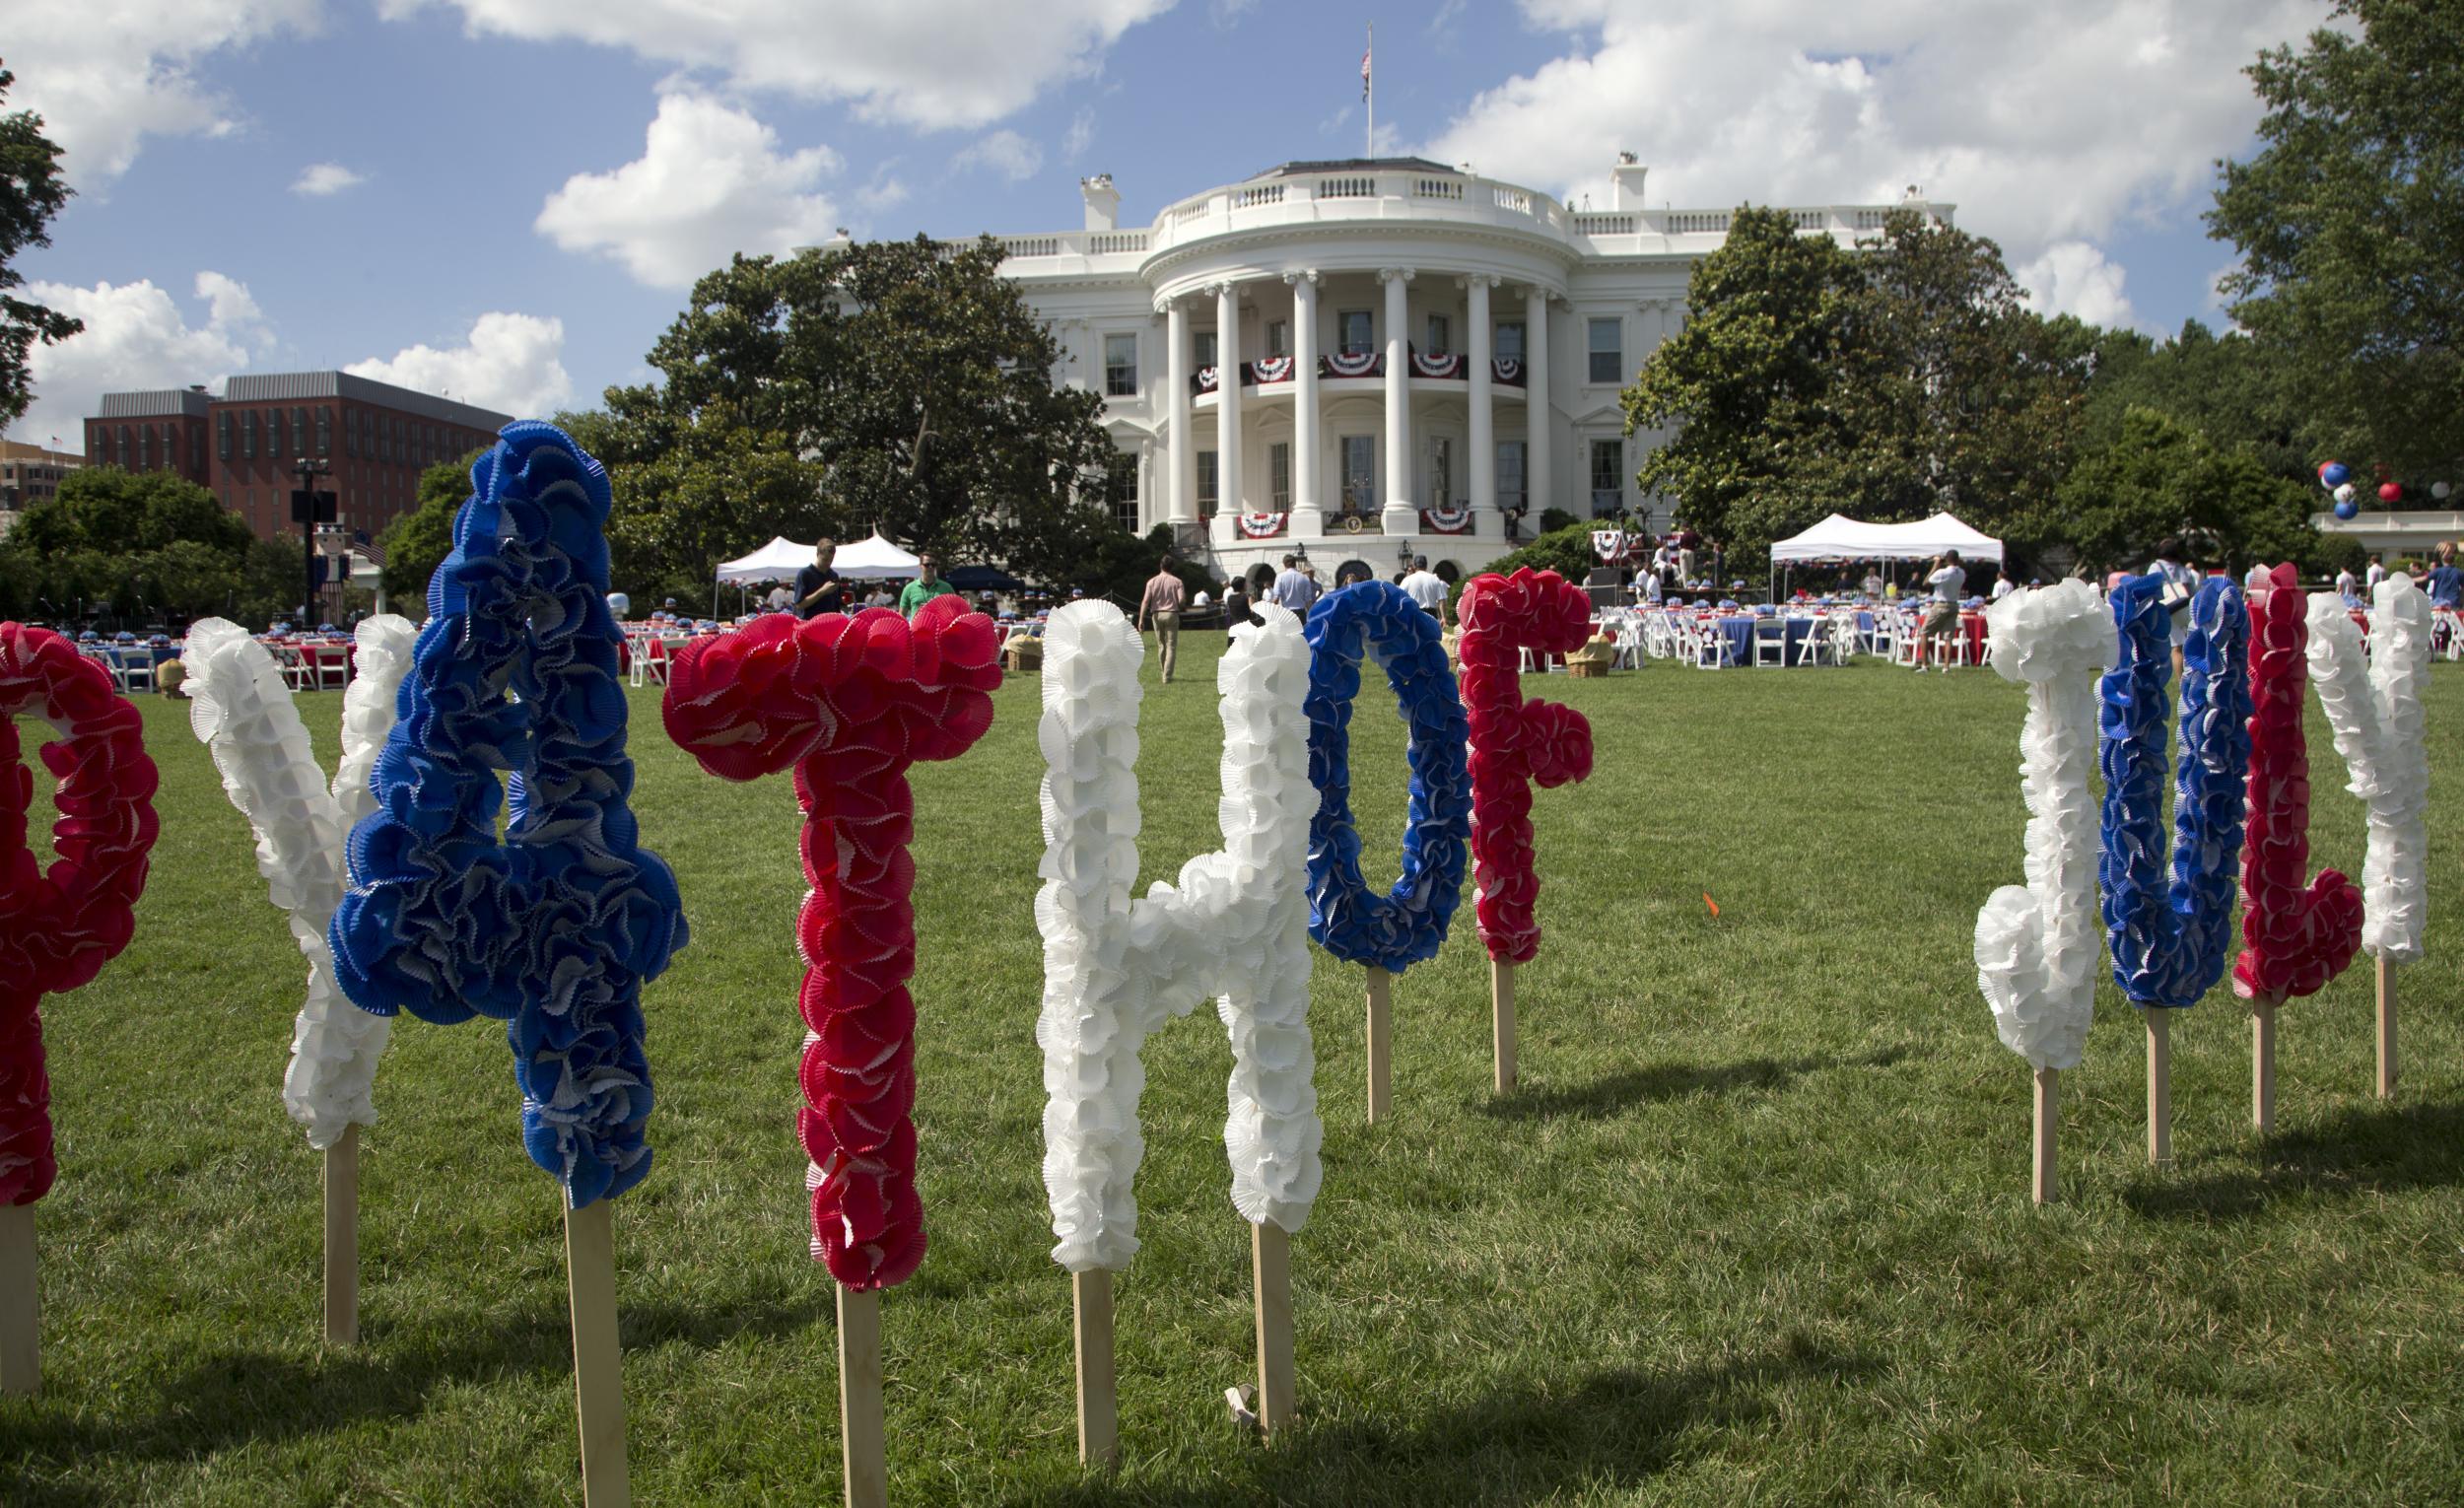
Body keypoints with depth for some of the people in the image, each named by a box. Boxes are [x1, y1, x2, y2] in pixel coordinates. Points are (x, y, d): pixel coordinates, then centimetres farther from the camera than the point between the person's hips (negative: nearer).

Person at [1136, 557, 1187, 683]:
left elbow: (1145, 601, -7)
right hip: (1171, 615, -2)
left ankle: (1164, 673, 26)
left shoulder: (1152, 581, 0)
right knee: (1171, 646, 1)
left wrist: (1141, 620, -8)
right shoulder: (1176, 581, -4)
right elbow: (1182, 600, -12)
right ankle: (1167, 677, -7)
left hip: (1157, 615, 2)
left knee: (1161, 645, 16)